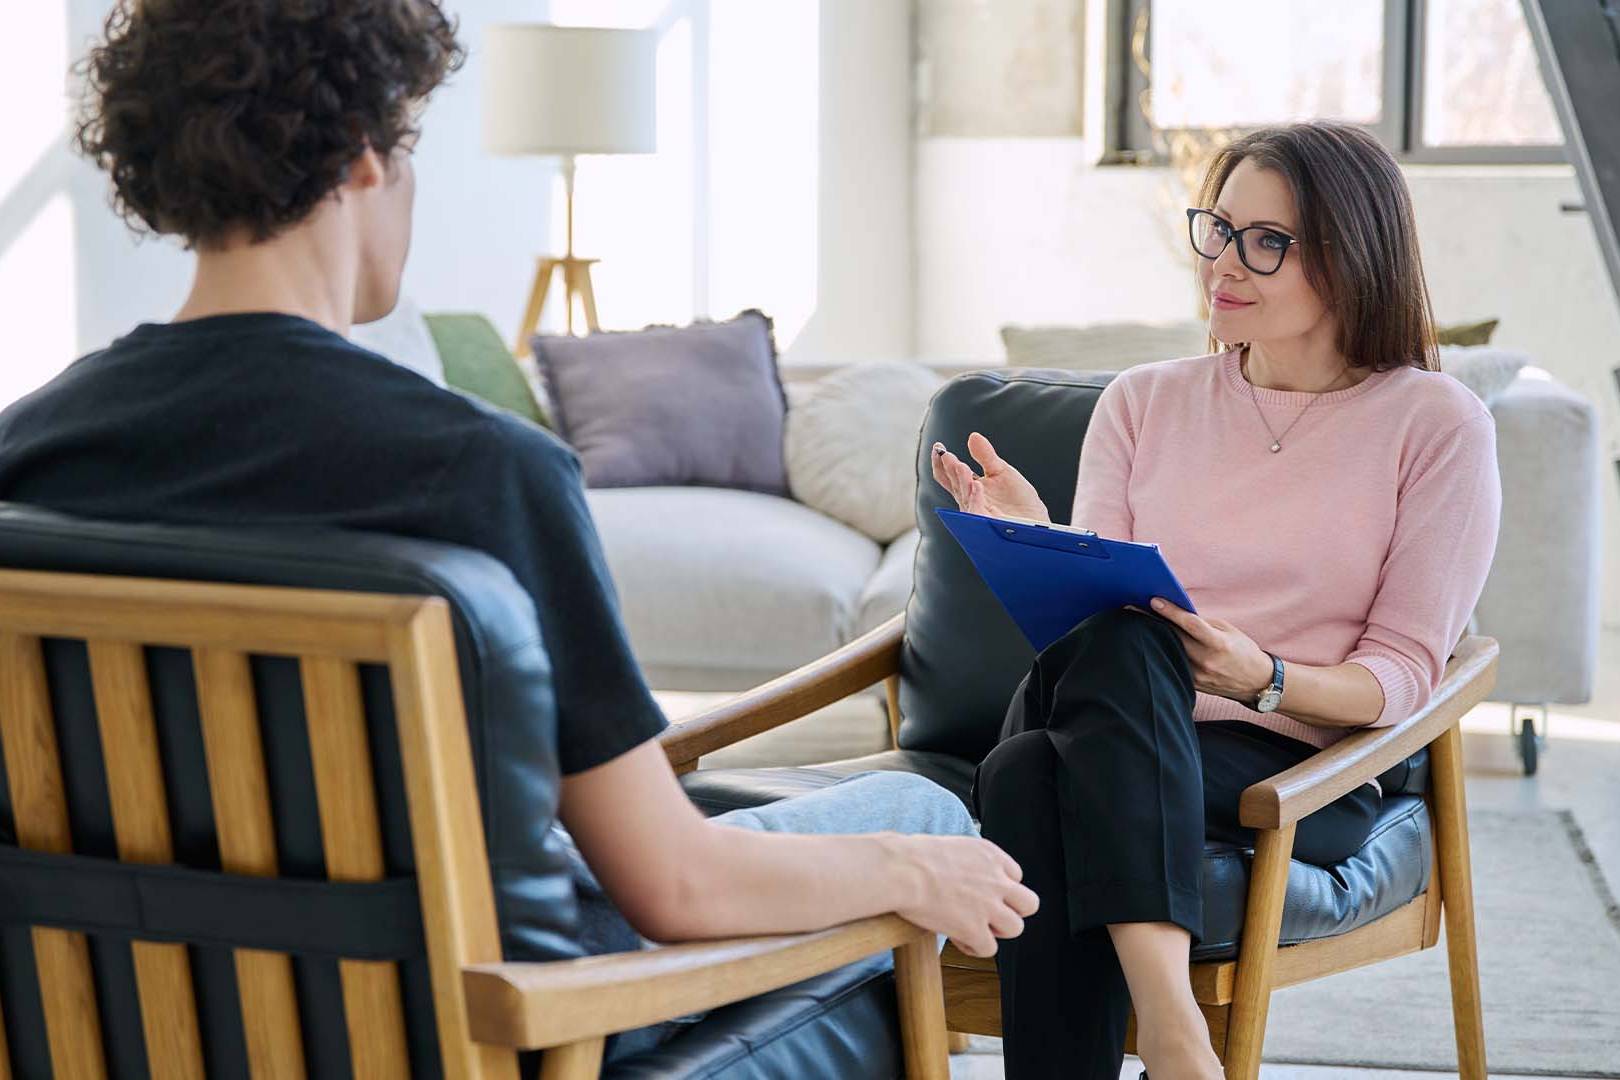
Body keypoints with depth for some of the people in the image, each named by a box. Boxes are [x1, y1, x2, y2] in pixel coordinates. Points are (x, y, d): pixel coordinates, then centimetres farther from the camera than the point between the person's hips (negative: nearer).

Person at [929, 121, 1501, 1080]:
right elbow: (1092, 609, 8)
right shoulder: (1144, 402, 17)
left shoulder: (1436, 424, 6)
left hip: (1299, 773, -3)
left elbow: (1404, 674, 1)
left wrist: (1264, 680, -18)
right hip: (1121, 741, 3)